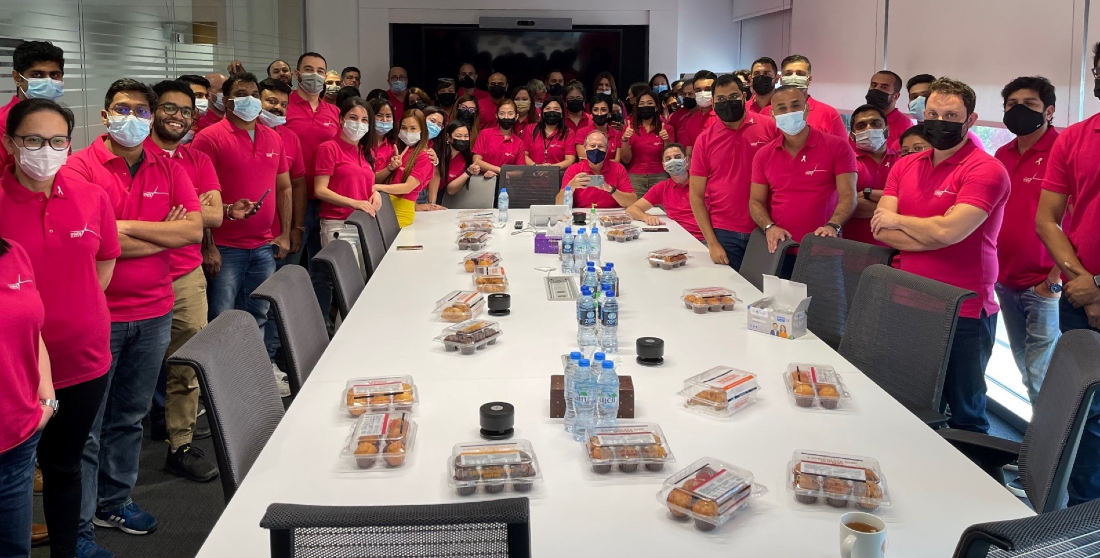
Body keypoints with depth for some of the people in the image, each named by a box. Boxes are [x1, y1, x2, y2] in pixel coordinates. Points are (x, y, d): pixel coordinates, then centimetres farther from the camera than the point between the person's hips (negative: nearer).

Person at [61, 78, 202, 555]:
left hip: (153, 313, 5)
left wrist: (129, 226, -12)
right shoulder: (80, 168, -9)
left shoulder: (169, 170, 6)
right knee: (86, 426, 2)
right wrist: (165, 235, -8)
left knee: (129, 417, 18)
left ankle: (114, 503, 34)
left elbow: (195, 230, -4)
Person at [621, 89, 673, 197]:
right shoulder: (630, 128, 4)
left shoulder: (667, 129, 3)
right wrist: (625, 140, -15)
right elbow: (626, 160, 0)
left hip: (659, 178, 0)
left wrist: (667, 141, -15)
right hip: (634, 178, 0)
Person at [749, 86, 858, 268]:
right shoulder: (763, 155, 7)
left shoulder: (837, 147, -4)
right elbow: (756, 201, 8)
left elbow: (848, 196, -8)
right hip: (779, 251, 3)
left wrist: (832, 226, -26)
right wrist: (769, 227, -11)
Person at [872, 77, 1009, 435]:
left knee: (964, 414, 8)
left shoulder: (985, 170, -10)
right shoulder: (905, 166, 9)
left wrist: (898, 220, -6)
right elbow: (881, 231, -1)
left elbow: (949, 231, -22)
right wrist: (935, 229, -14)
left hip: (964, 314, -5)